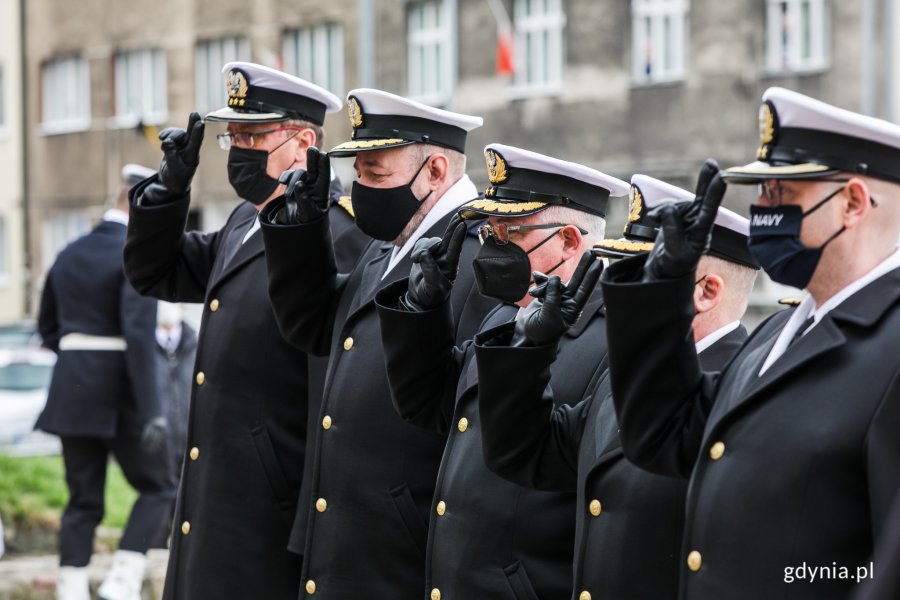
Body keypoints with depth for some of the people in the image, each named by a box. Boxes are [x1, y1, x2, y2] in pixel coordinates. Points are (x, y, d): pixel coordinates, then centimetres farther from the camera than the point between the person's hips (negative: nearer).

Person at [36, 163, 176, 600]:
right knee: (157, 490, 7)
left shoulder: (70, 255, 12)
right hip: (119, 394, -6)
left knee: (83, 502, 10)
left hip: (71, 392, 7)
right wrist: (149, 411, -22)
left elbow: (47, 326, 20)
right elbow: (138, 334, -21)